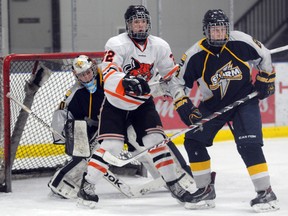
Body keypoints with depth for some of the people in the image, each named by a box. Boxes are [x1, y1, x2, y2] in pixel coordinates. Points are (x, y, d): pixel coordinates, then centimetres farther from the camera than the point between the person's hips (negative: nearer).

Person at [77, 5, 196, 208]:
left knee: (156, 141, -7)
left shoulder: (160, 46, -7)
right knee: (111, 146, -15)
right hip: (115, 103, -4)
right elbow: (108, 74, -36)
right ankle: (87, 186, -4)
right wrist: (126, 82, -56)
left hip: (142, 103, 4)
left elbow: (172, 75, 3)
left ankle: (174, 184, 5)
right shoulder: (117, 44, -22)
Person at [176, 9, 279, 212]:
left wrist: (266, 80, 0)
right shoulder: (195, 56, -16)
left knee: (248, 144, -20)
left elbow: (264, 56, 2)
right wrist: (186, 110, -14)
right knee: (194, 140, -4)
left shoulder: (242, 42, -17)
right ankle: (206, 190, 10)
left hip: (244, 100, -3)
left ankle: (266, 193, -14)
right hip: (213, 105, 3)